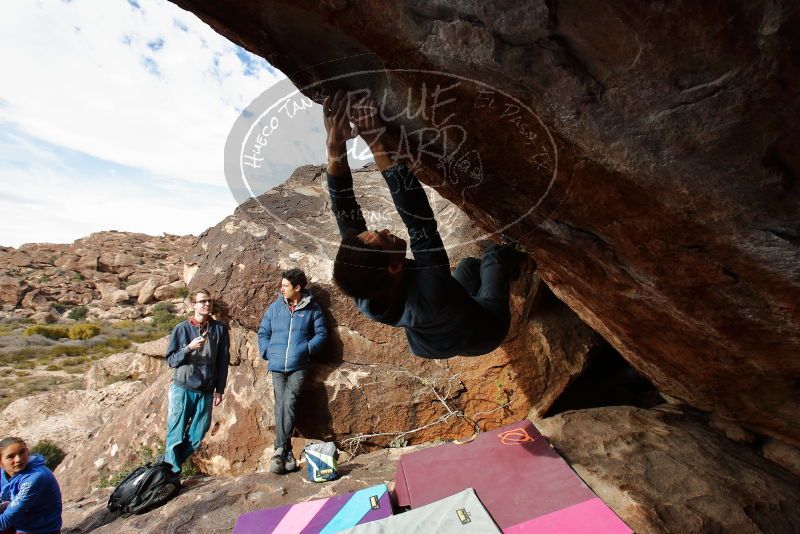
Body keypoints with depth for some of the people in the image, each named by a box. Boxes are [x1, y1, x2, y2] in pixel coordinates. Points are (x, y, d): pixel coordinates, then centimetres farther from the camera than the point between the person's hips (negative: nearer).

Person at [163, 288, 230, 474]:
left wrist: (220, 390, 4)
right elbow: (171, 360, 0)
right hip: (182, 389, -2)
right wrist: (189, 347, -18)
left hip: (206, 392, 2)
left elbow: (223, 362, 4)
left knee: (196, 437, 7)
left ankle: (169, 464, 29)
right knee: (176, 435, 3)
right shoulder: (181, 328, -1)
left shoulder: (220, 329, 1)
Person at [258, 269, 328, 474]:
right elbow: (263, 332, 13)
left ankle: (280, 451, 1)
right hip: (277, 366, 3)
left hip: (299, 367, -2)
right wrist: (267, 352, 0)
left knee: (288, 404, -12)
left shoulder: (312, 309, 1)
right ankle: (287, 453, 11)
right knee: (281, 406, 2)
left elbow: (321, 333, 1)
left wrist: (306, 349, -11)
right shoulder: (274, 307, 8)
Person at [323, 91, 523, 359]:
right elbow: (420, 223, -52)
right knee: (495, 254, 10)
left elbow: (346, 218, -35)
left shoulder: (365, 298, -34)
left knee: (469, 264, 23)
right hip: (485, 333, -4)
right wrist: (377, 144, -52)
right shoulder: (429, 291, -51)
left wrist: (334, 147, -42)